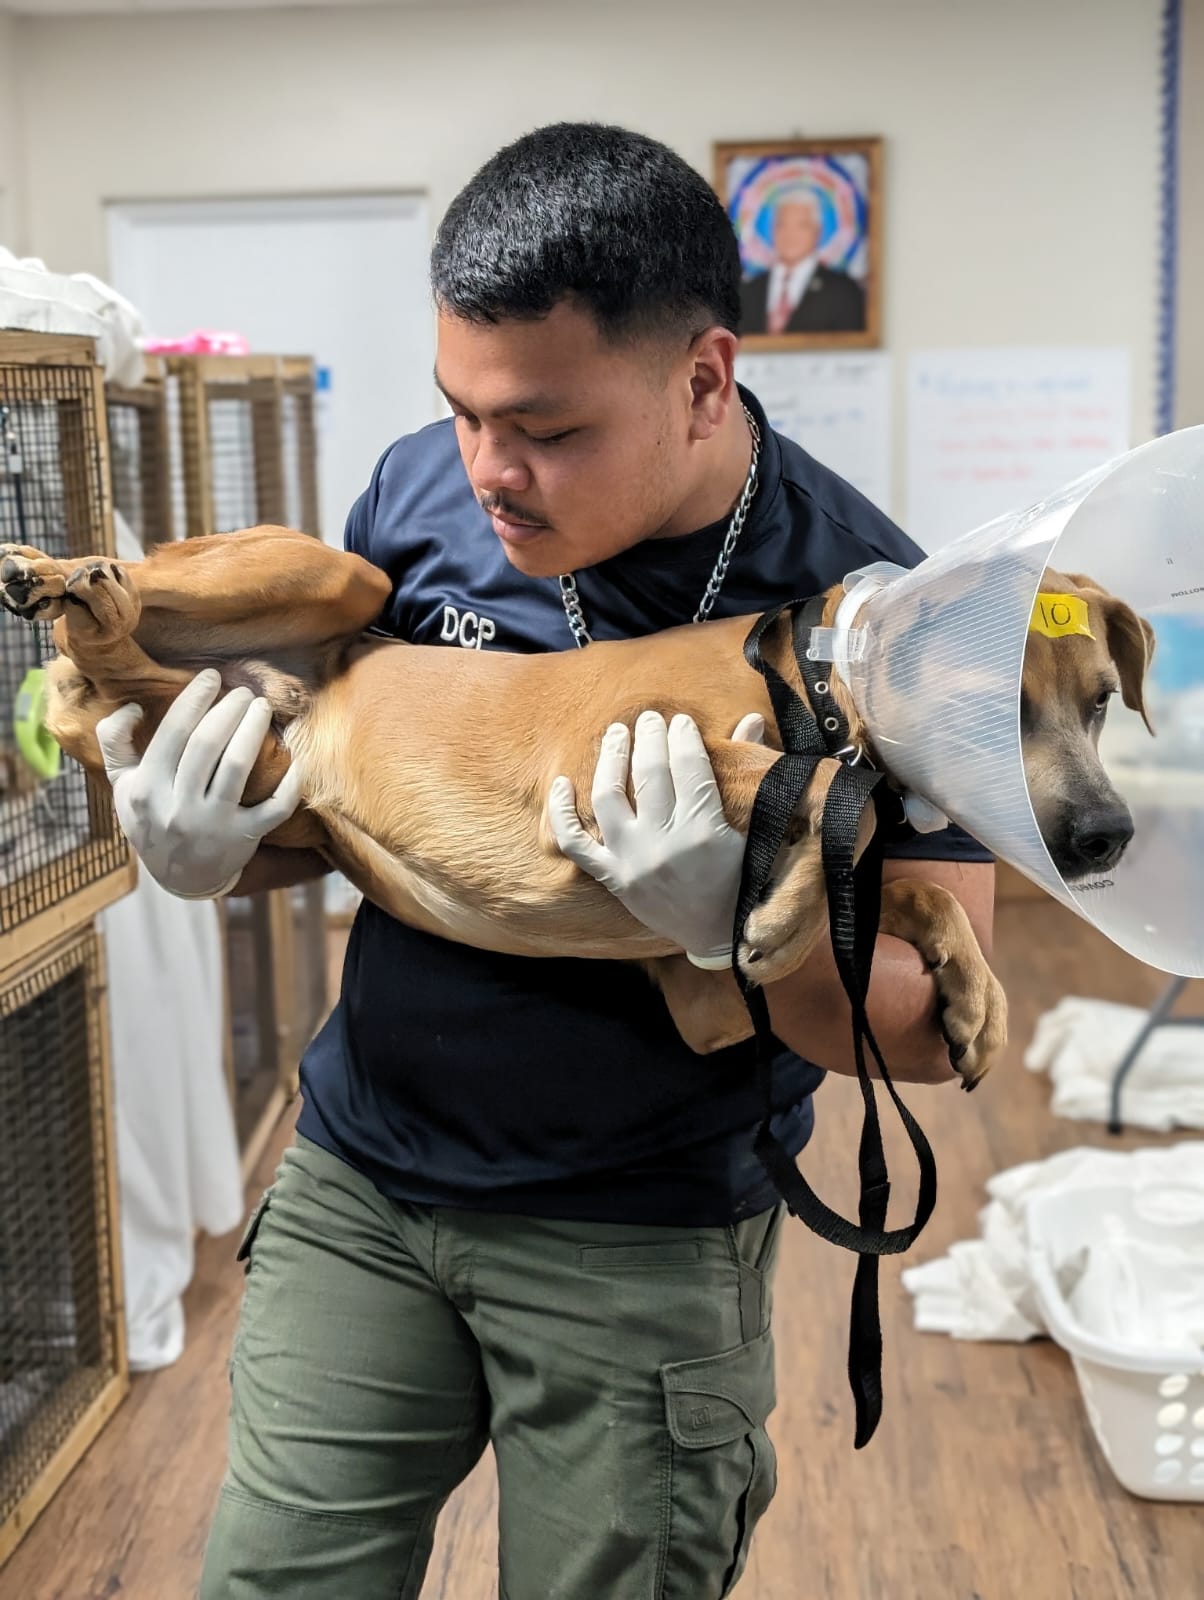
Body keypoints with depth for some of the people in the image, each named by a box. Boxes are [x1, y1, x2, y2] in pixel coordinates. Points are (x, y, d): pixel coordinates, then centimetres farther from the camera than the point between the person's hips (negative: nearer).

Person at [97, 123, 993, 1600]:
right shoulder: (422, 492, -7)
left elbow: (933, 1027, -15)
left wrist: (731, 920, -35)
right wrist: (211, 855, -15)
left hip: (644, 1247, -3)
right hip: (356, 1185, 4)